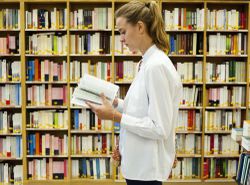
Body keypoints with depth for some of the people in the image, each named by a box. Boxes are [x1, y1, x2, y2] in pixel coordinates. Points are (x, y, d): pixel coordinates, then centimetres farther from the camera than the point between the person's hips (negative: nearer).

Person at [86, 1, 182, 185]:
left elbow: (159, 128, -23)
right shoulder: (148, 62, 7)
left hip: (147, 166, -9)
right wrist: (115, 102, 3)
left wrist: (116, 116, -22)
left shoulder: (157, 66, -22)